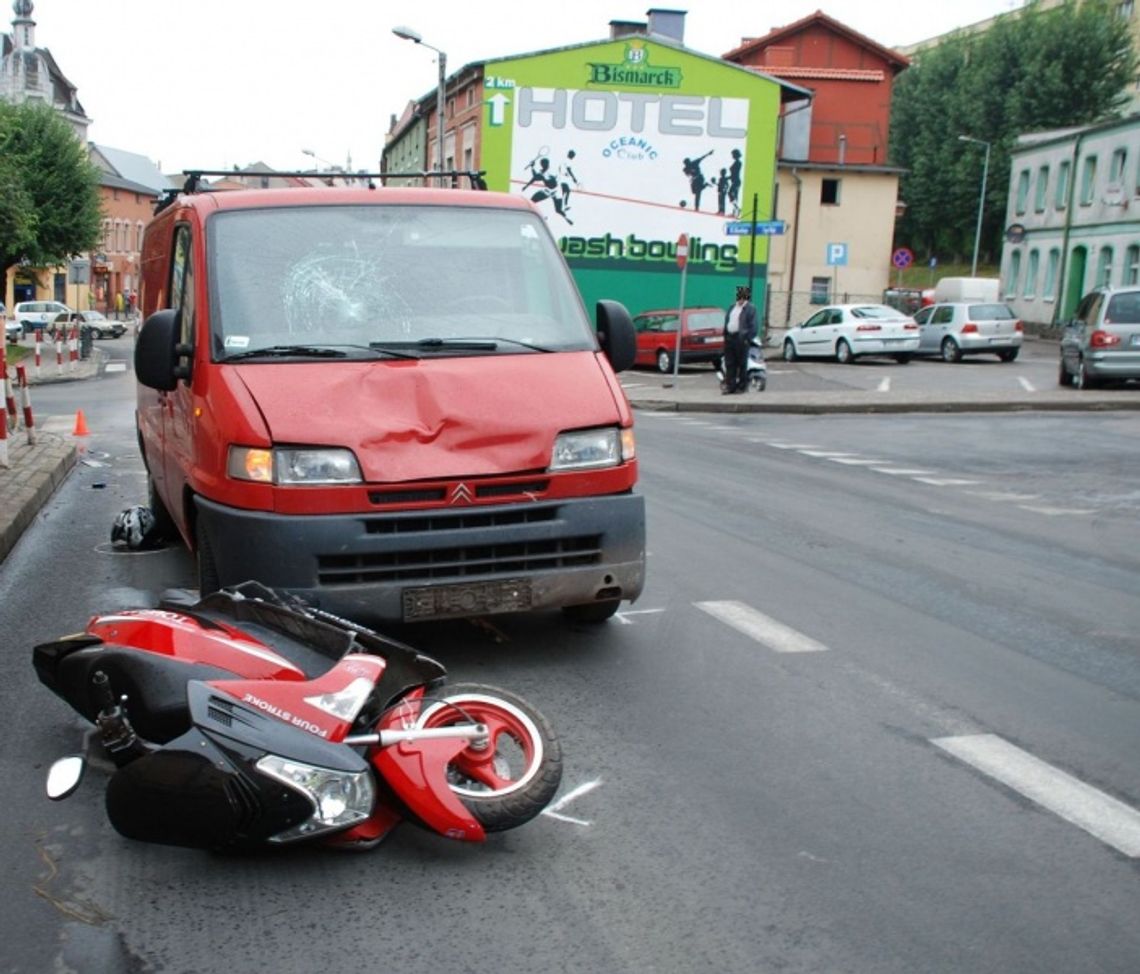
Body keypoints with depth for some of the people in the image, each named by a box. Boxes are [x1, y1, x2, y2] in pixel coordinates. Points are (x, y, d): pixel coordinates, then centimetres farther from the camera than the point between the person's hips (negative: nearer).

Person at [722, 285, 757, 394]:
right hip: (729, 338, 7)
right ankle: (730, 386, 9)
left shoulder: (750, 308, -4)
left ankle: (742, 386, 7)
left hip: (741, 339, -7)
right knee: (729, 364, 6)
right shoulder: (732, 307, 18)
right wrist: (725, 336, 12)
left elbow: (753, 326, -9)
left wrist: (747, 339, -15)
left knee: (741, 364, 0)